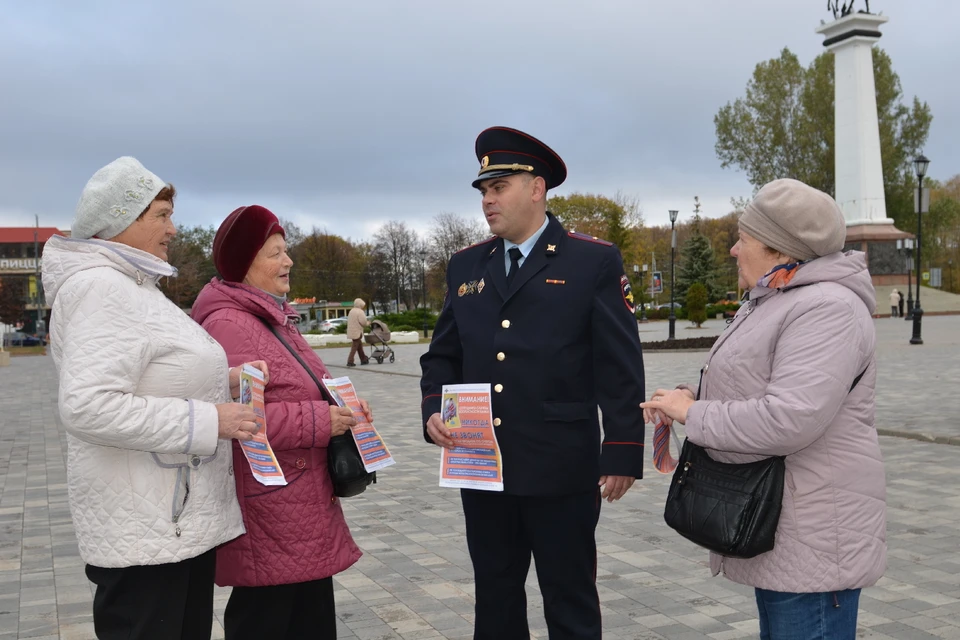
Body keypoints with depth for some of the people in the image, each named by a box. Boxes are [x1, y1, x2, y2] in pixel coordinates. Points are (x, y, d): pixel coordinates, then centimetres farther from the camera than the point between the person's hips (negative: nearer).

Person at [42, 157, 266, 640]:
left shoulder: (131, 285, 16)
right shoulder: (100, 287, -17)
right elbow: (86, 406, -28)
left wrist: (223, 383, 6)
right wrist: (208, 419, -23)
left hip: (183, 518, 10)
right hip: (144, 532, -10)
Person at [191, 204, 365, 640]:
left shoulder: (274, 317, 15)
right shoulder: (228, 325, -19)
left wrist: (340, 405, 6)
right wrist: (319, 421, -23)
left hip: (304, 508, 10)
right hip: (267, 513, -10)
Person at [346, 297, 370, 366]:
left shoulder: (351, 311, 15)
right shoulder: (360, 312, -13)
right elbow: (363, 322, -19)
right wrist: (368, 323, 3)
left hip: (351, 331, 9)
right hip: (357, 332, -9)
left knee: (360, 346, 17)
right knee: (354, 347, -6)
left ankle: (363, 359, 24)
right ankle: (350, 361, -9)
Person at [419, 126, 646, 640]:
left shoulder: (594, 261, -4)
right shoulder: (465, 266, 10)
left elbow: (620, 368, -6)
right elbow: (443, 355, 13)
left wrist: (622, 454, -9)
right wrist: (434, 411, -5)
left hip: (562, 470, -4)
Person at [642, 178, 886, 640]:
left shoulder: (826, 310, -20)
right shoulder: (770, 304, 14)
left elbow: (790, 420, -29)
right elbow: (749, 383, 19)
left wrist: (693, 414, -17)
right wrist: (691, 395, -1)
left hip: (812, 535, -10)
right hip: (778, 528, 10)